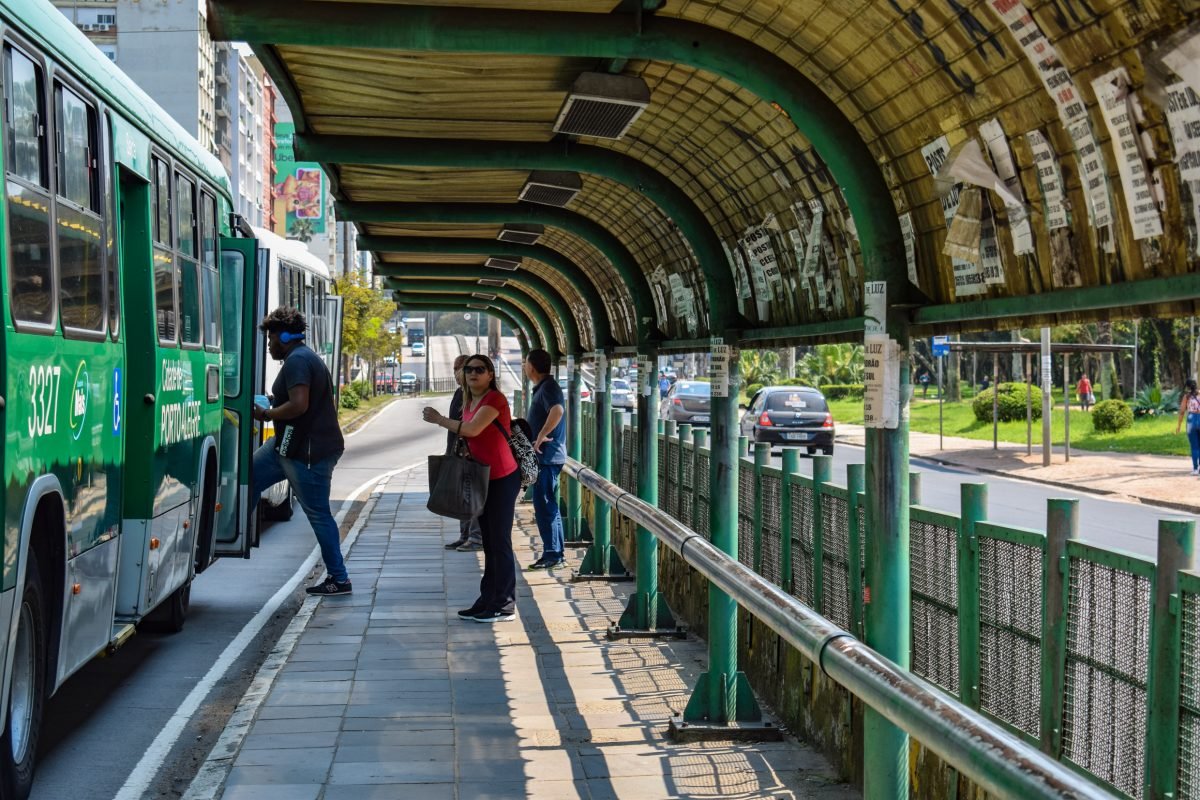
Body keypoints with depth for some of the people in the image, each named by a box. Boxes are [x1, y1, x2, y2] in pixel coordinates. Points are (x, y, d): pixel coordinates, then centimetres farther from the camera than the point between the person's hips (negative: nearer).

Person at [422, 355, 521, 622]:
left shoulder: (495, 399, -15)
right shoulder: (469, 401, 14)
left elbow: (472, 429, -26)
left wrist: (439, 419, -15)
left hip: (502, 479, -9)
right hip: (482, 479, 9)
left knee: (500, 542, -5)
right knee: (489, 543, 15)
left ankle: (505, 605, 3)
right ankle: (488, 600, 22)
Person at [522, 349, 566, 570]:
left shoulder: (549, 387, -16)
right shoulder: (542, 387, 17)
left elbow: (558, 410, -36)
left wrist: (541, 435, -29)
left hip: (547, 456, -11)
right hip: (543, 456, 11)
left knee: (545, 505, -7)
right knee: (547, 505, 14)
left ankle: (552, 554, -3)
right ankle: (554, 552, 20)